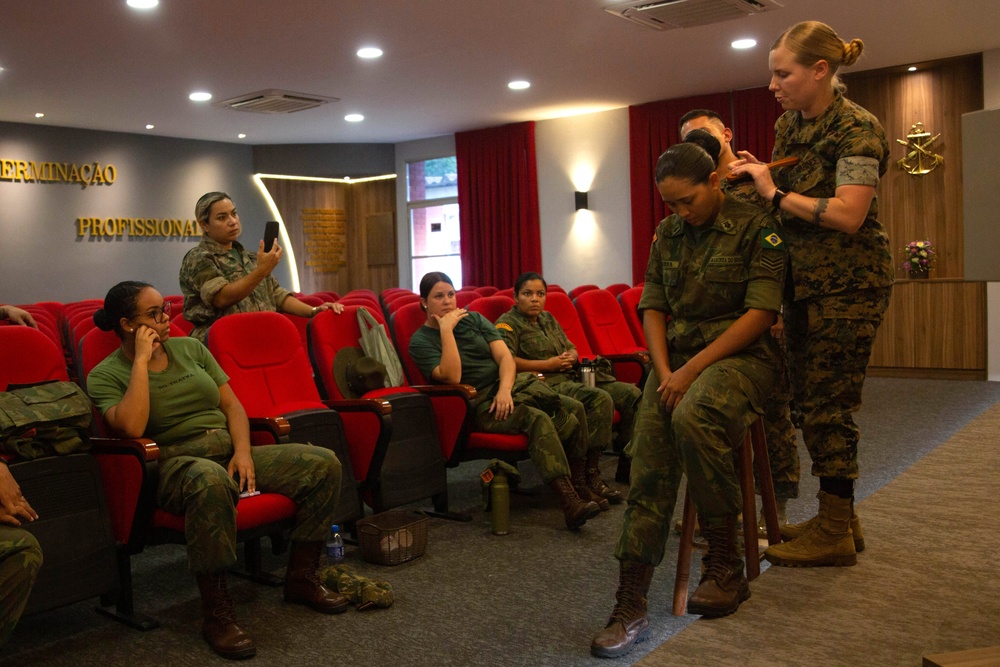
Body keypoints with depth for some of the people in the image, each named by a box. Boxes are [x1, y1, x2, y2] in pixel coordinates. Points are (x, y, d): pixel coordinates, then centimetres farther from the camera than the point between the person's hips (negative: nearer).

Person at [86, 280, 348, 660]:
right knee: (211, 480, -44)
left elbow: (231, 405, 13)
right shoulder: (105, 376, -1)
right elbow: (131, 428, -21)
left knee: (323, 464, -11)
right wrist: (141, 361, -15)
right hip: (176, 464, -6)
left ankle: (301, 577, 3)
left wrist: (243, 451, -5)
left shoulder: (189, 347, 15)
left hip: (230, 453, 6)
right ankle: (216, 613, -30)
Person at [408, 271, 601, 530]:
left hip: (513, 383, 5)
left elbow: (505, 356, 5)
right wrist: (446, 330, -14)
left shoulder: (473, 319, 16)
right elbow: (452, 376, -15)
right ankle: (569, 502, -39)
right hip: (480, 404, -5)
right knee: (537, 419, -33)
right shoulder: (420, 341, 2)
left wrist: (505, 389, -13)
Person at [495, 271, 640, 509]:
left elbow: (572, 349, 27)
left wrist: (570, 358, 1)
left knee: (632, 394, -6)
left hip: (572, 377, 8)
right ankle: (588, 475, -27)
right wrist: (548, 365, -14)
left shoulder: (548, 319, 25)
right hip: (546, 383, -8)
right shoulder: (508, 323, 0)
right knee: (600, 398, -32)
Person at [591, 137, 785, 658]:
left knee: (692, 417, -36)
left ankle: (726, 570, -18)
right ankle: (630, 607, -16)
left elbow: (761, 312, -11)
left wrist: (693, 369, -17)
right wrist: (665, 371, -5)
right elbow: (653, 308, 12)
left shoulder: (756, 228, -3)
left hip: (740, 354, -5)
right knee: (647, 467, -17)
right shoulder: (667, 234, 14)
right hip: (675, 359, 5)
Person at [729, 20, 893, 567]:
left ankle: (835, 533, 7)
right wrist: (756, 176, 2)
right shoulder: (789, 124, 11)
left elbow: (848, 214, -22)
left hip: (849, 282, -8)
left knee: (829, 404, -5)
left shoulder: (856, 129, -13)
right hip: (806, 280, 9)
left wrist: (775, 192, -17)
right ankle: (838, 517, 24)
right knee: (809, 399, 11)